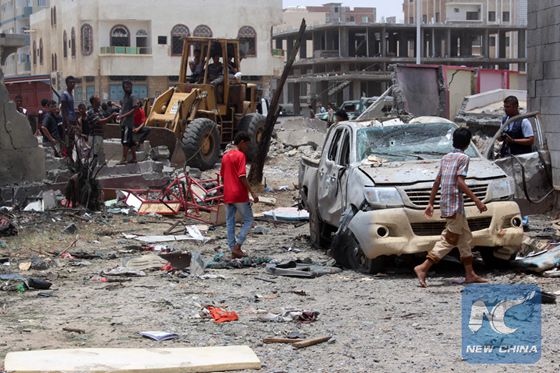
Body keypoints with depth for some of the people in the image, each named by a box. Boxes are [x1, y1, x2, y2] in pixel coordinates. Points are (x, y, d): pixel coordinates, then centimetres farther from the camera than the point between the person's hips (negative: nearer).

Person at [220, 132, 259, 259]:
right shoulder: (240, 155, -11)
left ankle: (233, 250, 8)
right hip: (240, 195, -7)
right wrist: (252, 192, -17)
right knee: (248, 220, 4)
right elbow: (242, 177, -18)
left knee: (230, 223, 8)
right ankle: (237, 246, -5)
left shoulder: (225, 156, 13)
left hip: (227, 195, 7)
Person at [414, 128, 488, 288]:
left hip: (446, 203, 9)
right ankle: (423, 268, -16)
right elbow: (460, 182, -18)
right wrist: (476, 200, -17)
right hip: (455, 204, -9)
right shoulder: (463, 158, -8)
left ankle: (470, 274, 17)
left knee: (466, 238, 15)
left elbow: (437, 181, 15)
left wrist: (431, 203, 19)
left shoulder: (446, 157, 15)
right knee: (449, 240, -8)